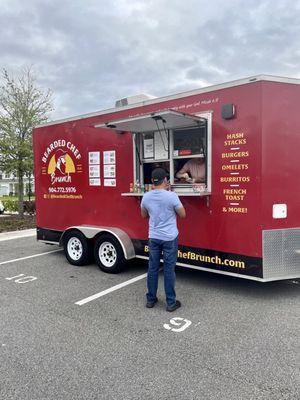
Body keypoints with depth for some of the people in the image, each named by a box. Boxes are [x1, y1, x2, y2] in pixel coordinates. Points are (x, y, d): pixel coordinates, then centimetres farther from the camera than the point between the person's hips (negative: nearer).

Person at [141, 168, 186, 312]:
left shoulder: (146, 197, -2)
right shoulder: (171, 196, -15)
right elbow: (182, 215, -4)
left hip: (153, 237, 4)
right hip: (169, 238, -3)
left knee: (152, 268, 12)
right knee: (169, 270, 4)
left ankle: (151, 299, 24)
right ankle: (171, 302, 14)